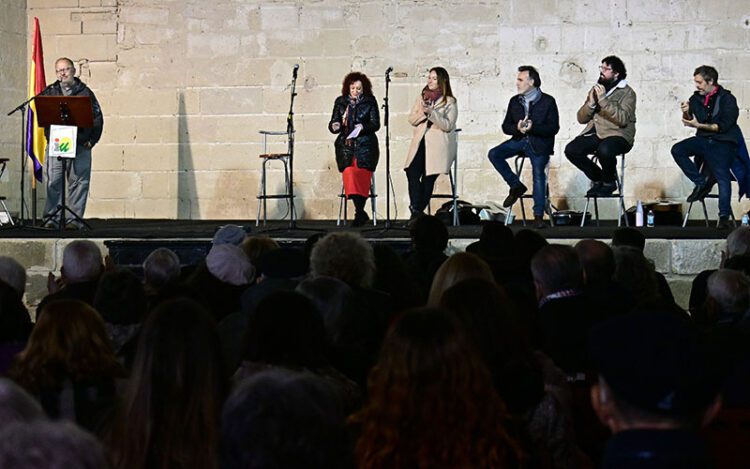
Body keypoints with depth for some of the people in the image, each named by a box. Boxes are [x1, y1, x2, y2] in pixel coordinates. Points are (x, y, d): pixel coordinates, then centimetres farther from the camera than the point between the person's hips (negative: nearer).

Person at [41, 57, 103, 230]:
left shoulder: (85, 92, 9)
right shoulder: (49, 92, 13)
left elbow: (97, 118, 7)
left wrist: (91, 141, -1)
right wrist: (49, 136, -6)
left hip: (81, 146, 0)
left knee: (78, 182, -2)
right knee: (54, 181, -4)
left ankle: (74, 219, 1)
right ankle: (51, 217, 0)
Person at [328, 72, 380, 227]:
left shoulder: (370, 102, 7)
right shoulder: (340, 102, 13)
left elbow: (376, 124, 2)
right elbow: (333, 124, 14)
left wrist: (363, 127, -18)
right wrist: (334, 126, -11)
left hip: (365, 145, -2)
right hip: (345, 145, 2)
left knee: (361, 172, -21)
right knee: (348, 172, -20)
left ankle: (359, 212, -17)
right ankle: (361, 213, -16)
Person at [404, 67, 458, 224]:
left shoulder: (449, 102, 4)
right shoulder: (421, 98, 21)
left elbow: (448, 125, -7)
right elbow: (411, 120, 14)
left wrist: (431, 112, -16)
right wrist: (422, 113, -7)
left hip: (438, 145, -3)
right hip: (420, 143, 3)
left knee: (428, 177, -15)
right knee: (412, 172, -19)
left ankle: (417, 211, -6)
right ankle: (417, 211, -18)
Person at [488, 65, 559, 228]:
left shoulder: (547, 101, -3)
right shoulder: (515, 101, 11)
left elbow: (554, 128, -8)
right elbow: (506, 126, 9)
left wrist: (533, 128, -22)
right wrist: (517, 128, -14)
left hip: (540, 142, -5)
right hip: (519, 140, 5)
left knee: (538, 172, -24)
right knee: (494, 154, -15)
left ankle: (538, 215, -21)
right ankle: (516, 186, -1)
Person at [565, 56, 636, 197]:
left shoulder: (627, 93, -1)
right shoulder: (596, 89, 17)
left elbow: (622, 119, -19)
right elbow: (581, 118, 13)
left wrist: (603, 100, -19)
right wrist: (591, 104, -7)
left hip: (617, 134, -6)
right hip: (595, 133, 6)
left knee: (604, 150, -38)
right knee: (571, 150, -19)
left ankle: (609, 182, -6)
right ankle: (598, 179, 3)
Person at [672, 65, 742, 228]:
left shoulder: (727, 99, -4)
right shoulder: (697, 98, 11)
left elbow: (724, 126, -12)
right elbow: (688, 122, 17)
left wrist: (699, 125, -15)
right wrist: (686, 112, -6)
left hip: (723, 143, -6)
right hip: (703, 140, 6)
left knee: (722, 174, -25)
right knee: (677, 150, -17)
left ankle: (724, 217, -30)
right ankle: (701, 183, -10)